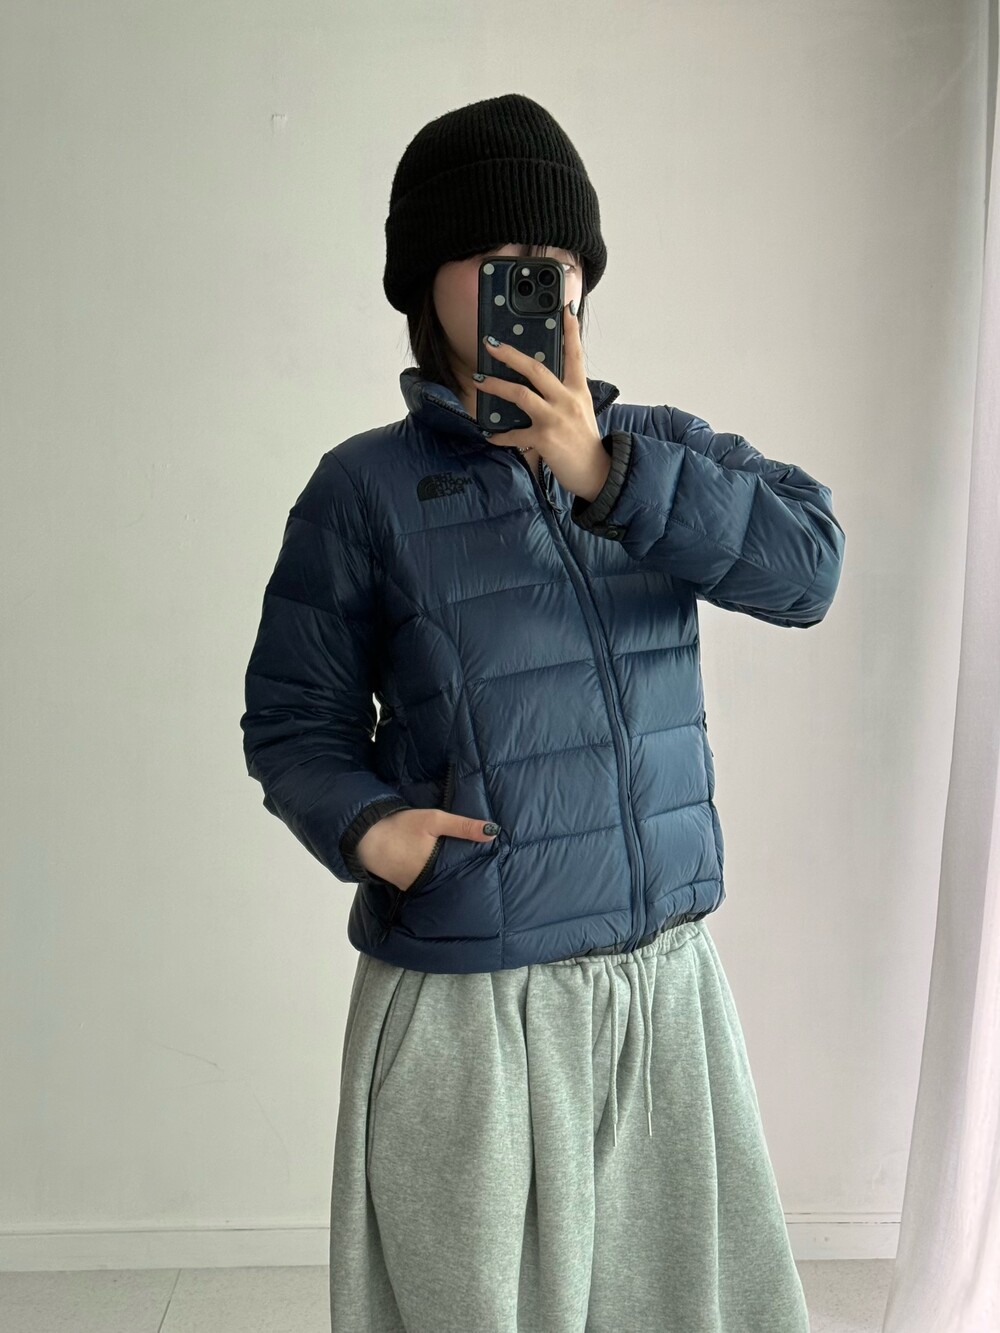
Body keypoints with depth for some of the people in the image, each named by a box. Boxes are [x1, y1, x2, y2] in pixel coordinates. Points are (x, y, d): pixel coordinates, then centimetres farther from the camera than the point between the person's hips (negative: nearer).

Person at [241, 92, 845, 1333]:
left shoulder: (662, 448, 5)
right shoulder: (366, 488, -4)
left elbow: (806, 564, -11)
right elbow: (292, 716, 0)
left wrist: (606, 473, -21)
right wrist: (364, 826, -20)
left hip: (667, 982, 4)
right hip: (463, 1001, -3)